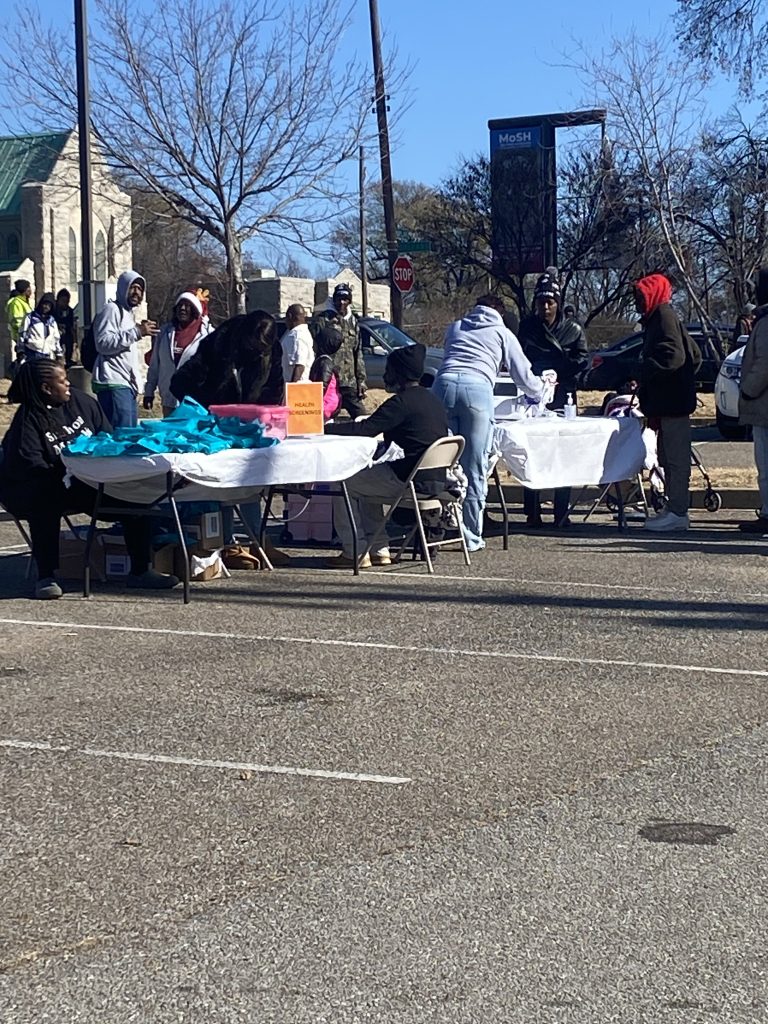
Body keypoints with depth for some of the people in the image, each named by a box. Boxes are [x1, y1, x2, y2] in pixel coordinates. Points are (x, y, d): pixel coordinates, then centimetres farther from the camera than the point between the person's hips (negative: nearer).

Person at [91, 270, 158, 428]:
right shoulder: (112, 310, -5)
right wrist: (137, 332, -19)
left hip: (128, 385, 10)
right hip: (113, 385, -10)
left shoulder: (129, 313, 25)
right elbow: (103, 343, -18)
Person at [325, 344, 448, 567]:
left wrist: (324, 428, -11)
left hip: (413, 482, -10)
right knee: (366, 482, 29)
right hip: (436, 479, 10)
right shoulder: (431, 399, 14)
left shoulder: (402, 402, -15)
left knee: (344, 484, 1)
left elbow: (365, 429, -17)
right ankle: (380, 550, 24)